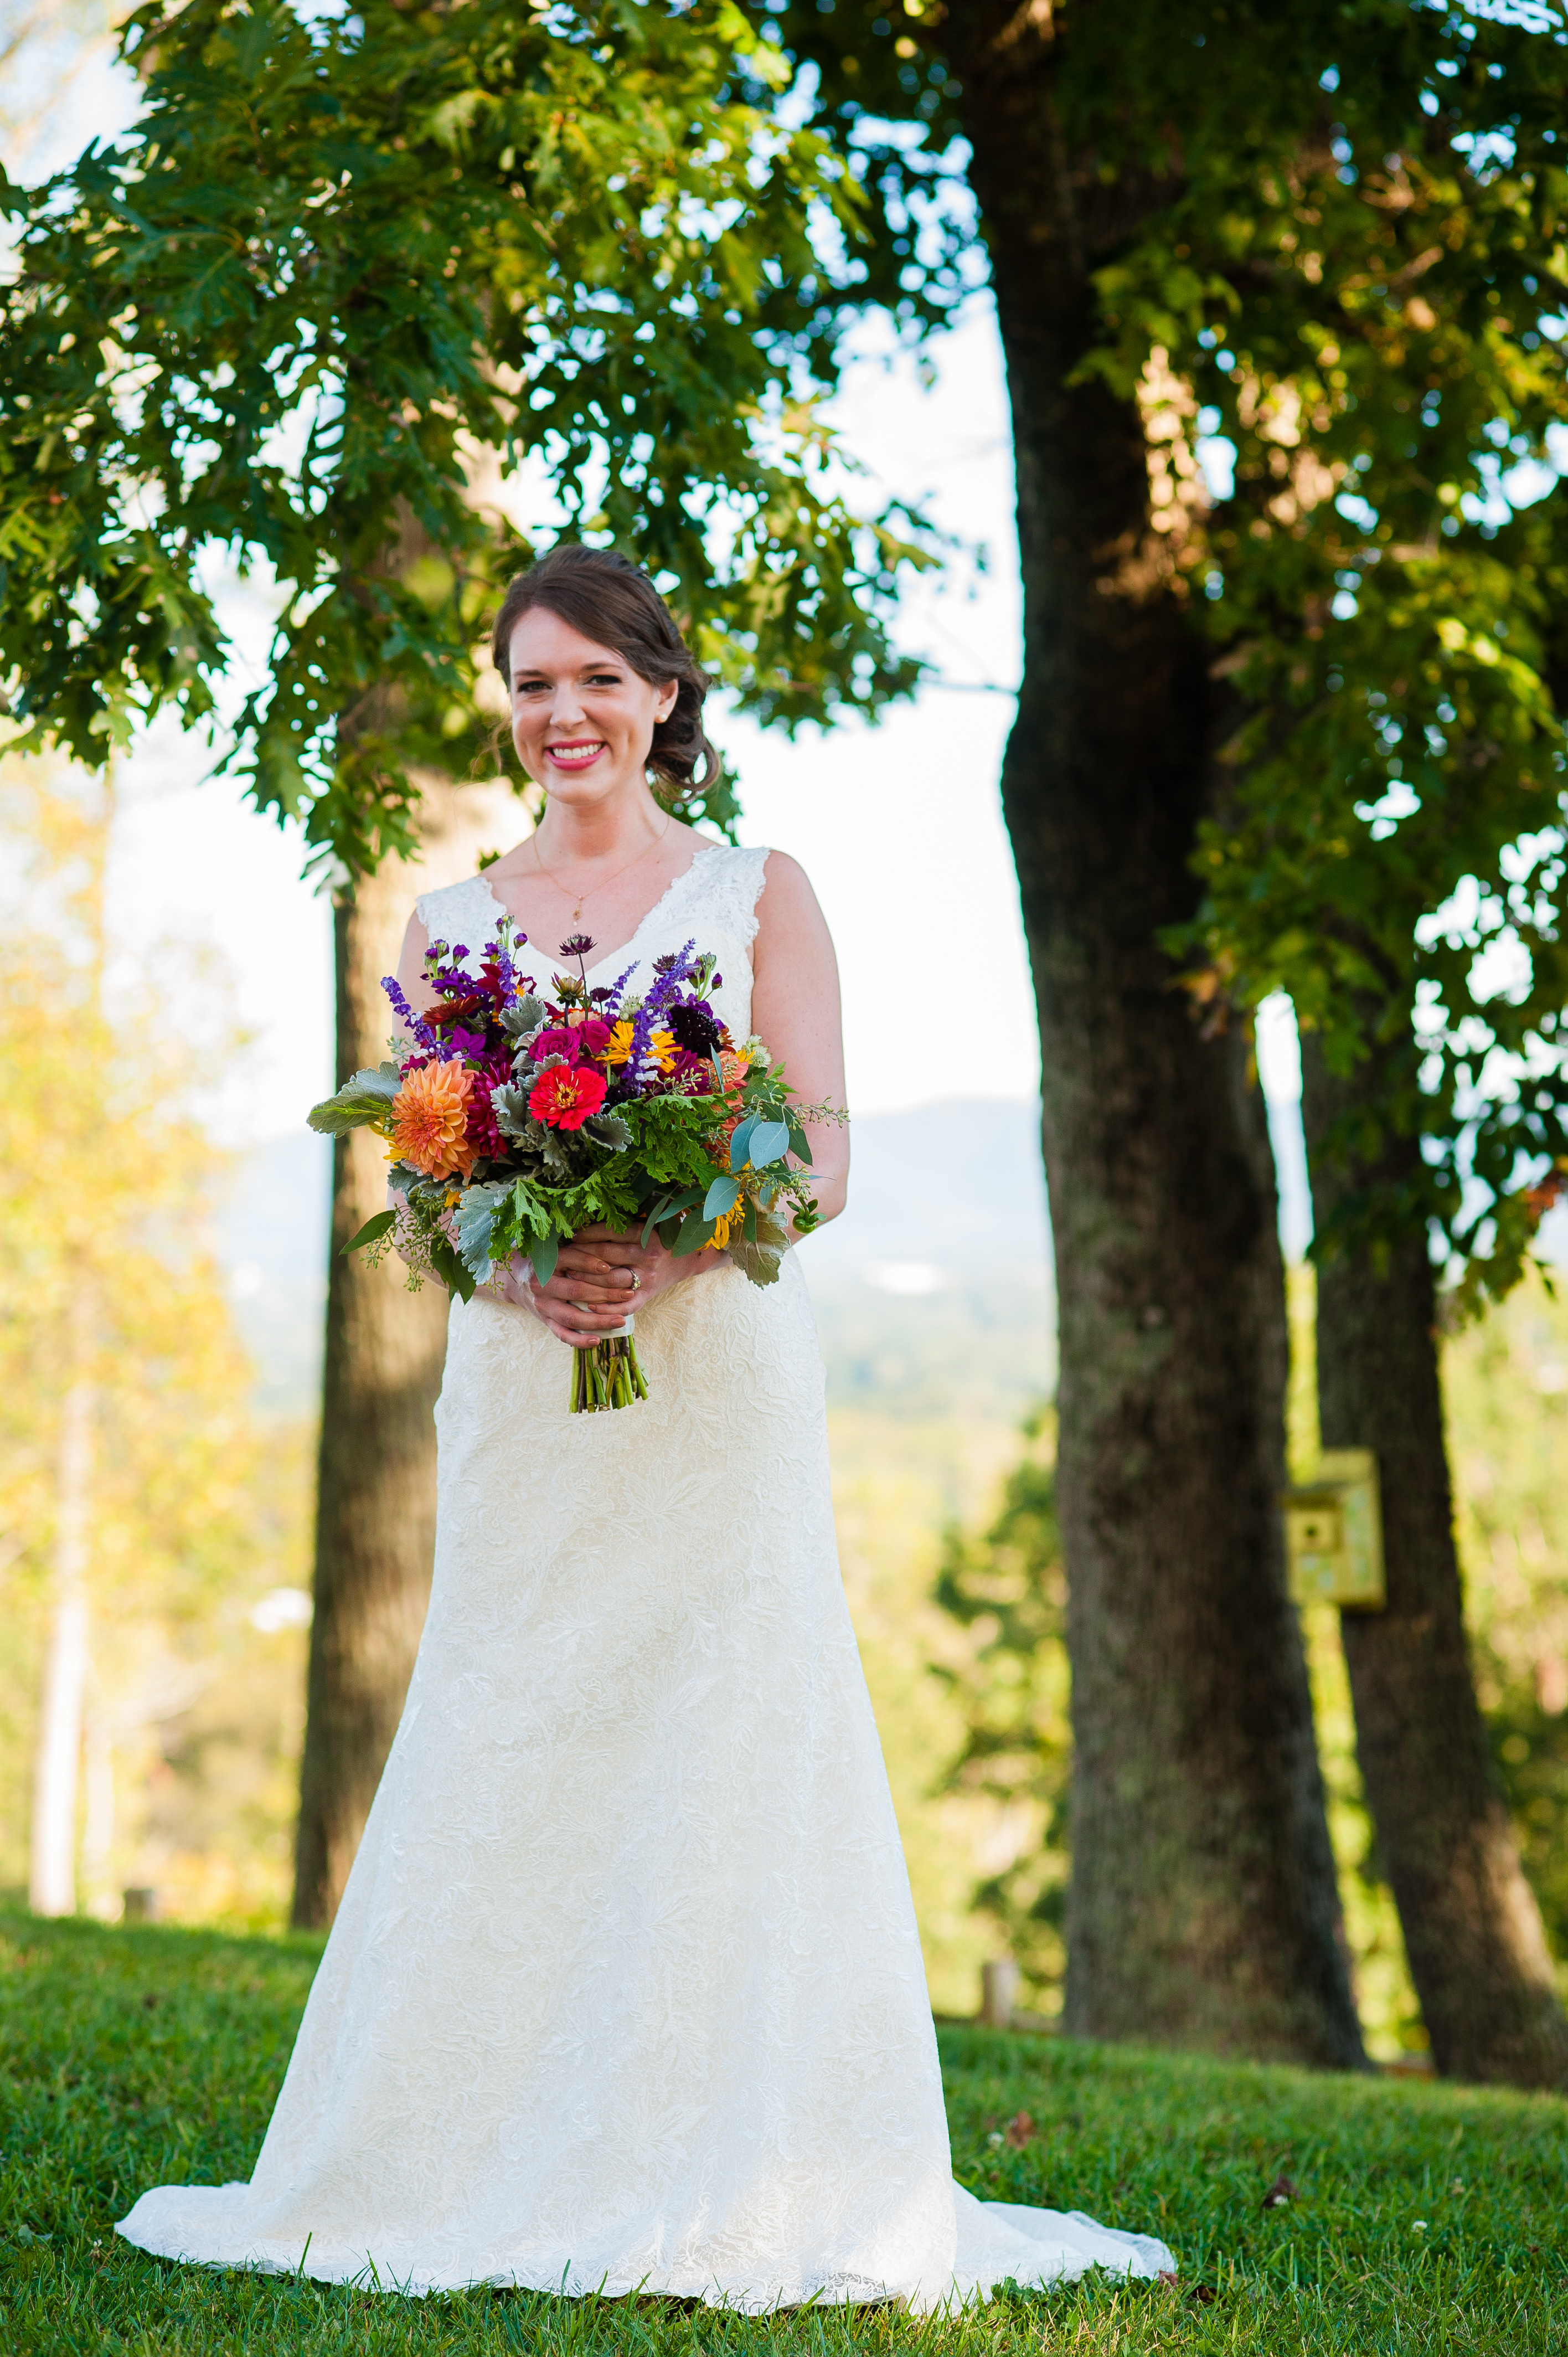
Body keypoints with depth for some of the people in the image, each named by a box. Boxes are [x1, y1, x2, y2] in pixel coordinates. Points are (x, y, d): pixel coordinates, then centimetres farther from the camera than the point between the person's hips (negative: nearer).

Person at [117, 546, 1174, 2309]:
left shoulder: (758, 893, 7)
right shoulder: (453, 921, 14)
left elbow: (821, 1158, 0)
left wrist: (668, 1254, -19)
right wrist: (514, 1266, -14)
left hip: (717, 1371, -2)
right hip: (520, 1380, 3)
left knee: (727, 1747, -5)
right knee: (506, 1751, 0)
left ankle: (737, 2186, 1)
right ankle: (501, 2166, 7)